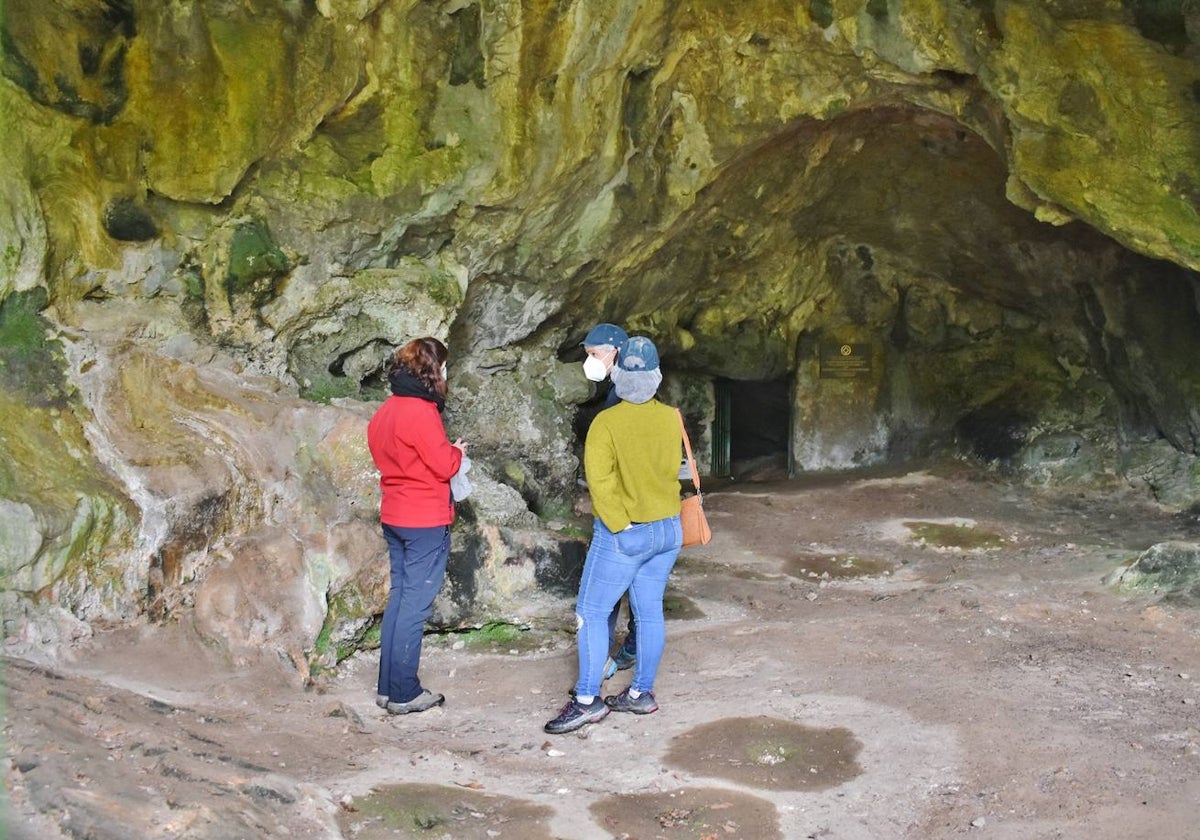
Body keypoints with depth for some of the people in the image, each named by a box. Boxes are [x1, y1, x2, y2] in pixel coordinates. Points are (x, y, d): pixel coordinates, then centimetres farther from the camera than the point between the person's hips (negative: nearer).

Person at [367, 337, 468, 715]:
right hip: (426, 521, -9)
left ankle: (388, 685, 20)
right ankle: (404, 693, 4)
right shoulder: (421, 412, -18)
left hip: (395, 517, 9)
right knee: (415, 605, -2)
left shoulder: (386, 410, 9)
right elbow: (444, 467, -18)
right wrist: (457, 452, 4)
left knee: (399, 597, 15)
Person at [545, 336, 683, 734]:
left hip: (624, 534, -6)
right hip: (668, 529, 6)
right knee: (650, 611, 12)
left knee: (591, 611, 2)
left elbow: (600, 480, -22)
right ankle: (641, 693, 21)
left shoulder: (606, 422, -17)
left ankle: (587, 700, 1)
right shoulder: (671, 419, -1)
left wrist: (620, 526, -15)